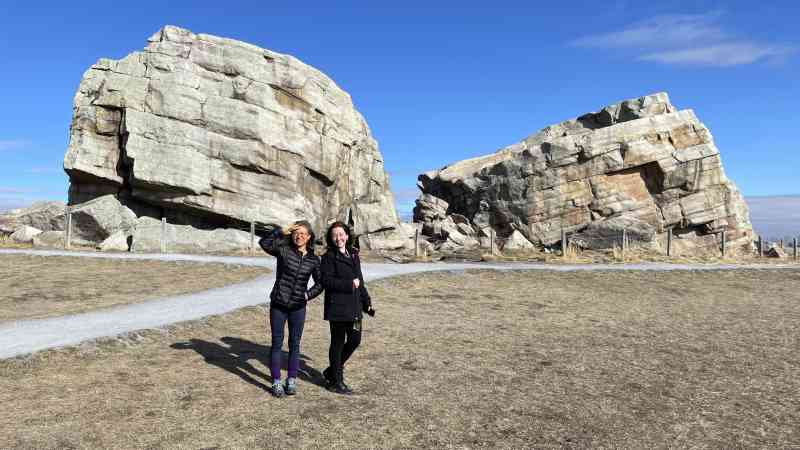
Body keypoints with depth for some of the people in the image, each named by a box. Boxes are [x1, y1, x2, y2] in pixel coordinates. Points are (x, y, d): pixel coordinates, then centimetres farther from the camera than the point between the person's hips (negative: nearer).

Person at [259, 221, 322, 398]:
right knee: (277, 343, 5)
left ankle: (292, 380, 23)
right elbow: (264, 243, -21)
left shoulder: (313, 259, 0)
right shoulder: (283, 250, -6)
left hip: (298, 307, 2)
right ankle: (276, 382, 15)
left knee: (294, 344, 10)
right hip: (278, 304, -2)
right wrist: (281, 231, -22)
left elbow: (320, 283, 6)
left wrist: (309, 294, -9)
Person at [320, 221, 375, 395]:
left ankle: (332, 370, 30)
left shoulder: (354, 255, 14)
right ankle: (336, 381, 17)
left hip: (354, 307, 7)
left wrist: (367, 302, 16)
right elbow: (326, 281, -17)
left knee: (355, 340, 11)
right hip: (337, 307, -7)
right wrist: (349, 284, -18)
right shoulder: (328, 257, -7)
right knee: (338, 343, 3)